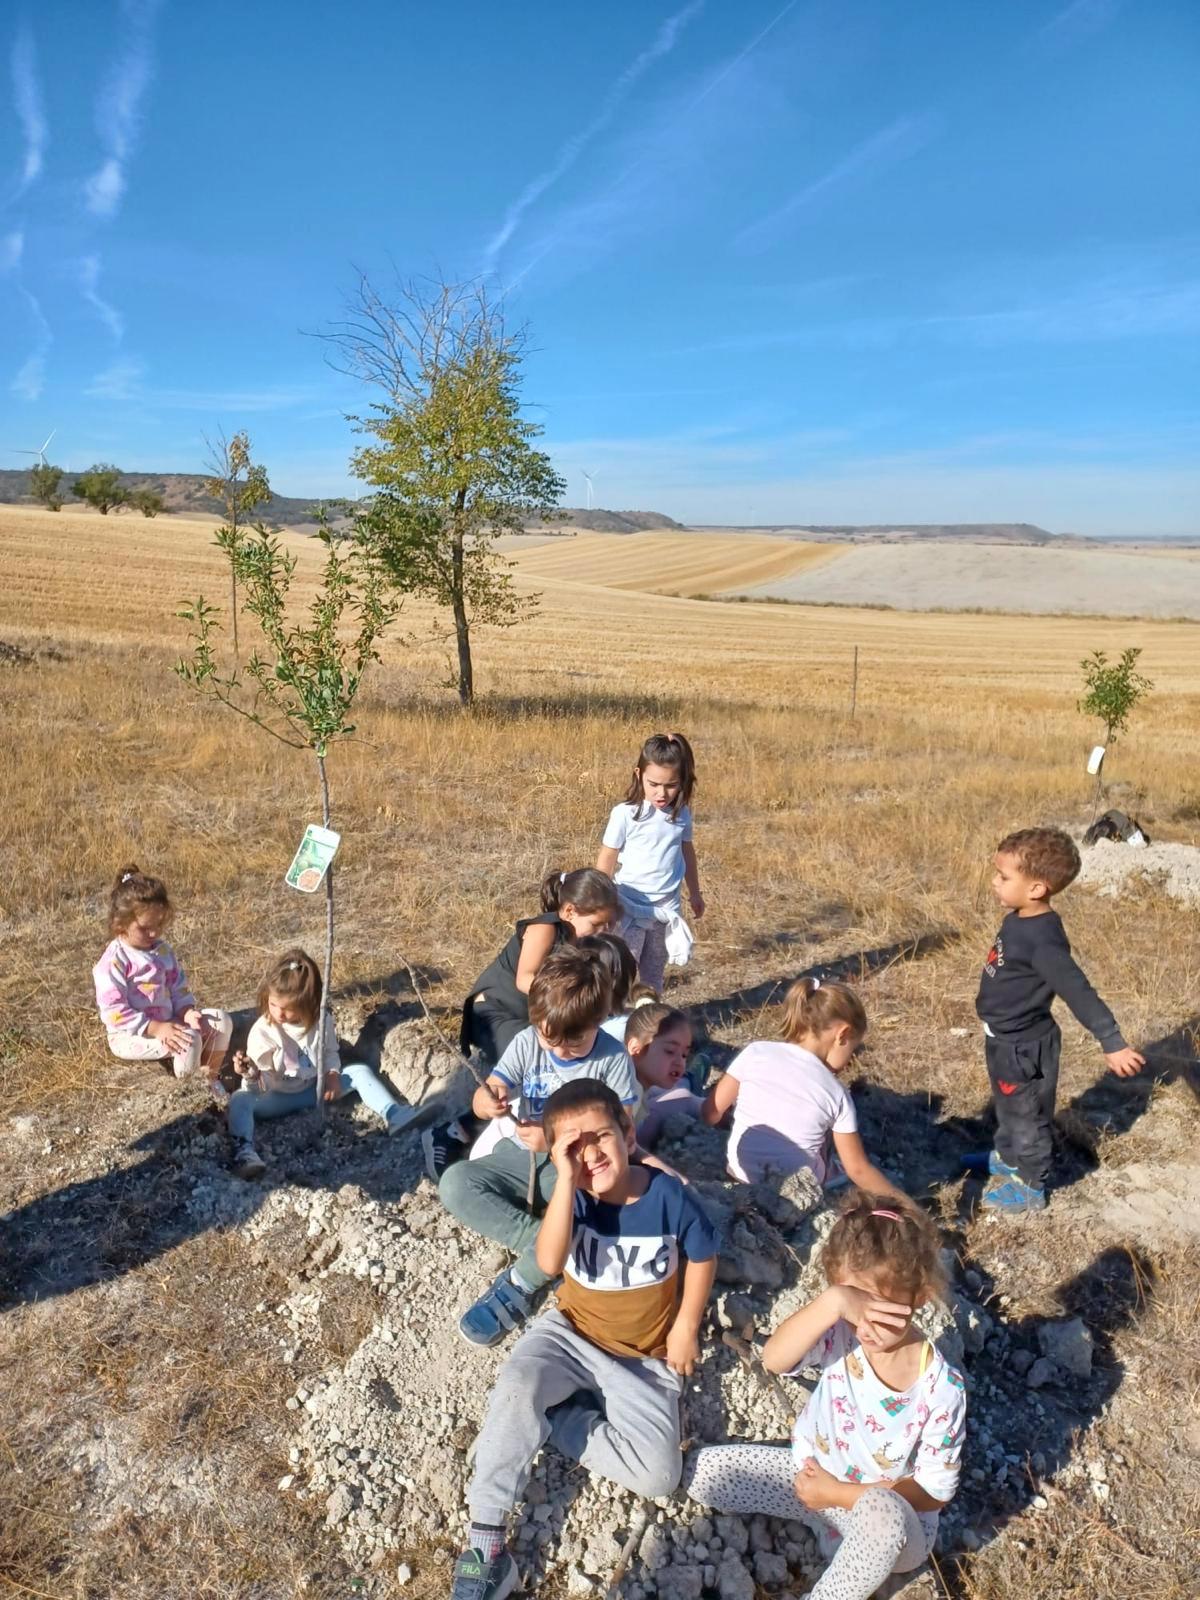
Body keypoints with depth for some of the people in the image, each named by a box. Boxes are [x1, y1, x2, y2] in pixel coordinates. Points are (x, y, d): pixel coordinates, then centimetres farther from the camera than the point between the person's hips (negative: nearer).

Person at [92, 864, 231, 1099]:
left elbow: (179, 989, 9)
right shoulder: (114, 960, -18)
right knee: (189, 1039, -31)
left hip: (166, 1023, 7)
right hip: (131, 1036, -7)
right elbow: (114, 1012, -23)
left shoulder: (163, 951, 6)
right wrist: (156, 1028, -30)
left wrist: (188, 1012, -13)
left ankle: (211, 1077, 6)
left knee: (222, 1021, -9)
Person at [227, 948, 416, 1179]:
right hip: (278, 1097, -2)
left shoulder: (322, 1020, -10)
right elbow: (258, 1083, -15)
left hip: (314, 1088, 3)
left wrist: (333, 1075, -15)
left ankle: (393, 1115, -23)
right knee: (239, 1100, -31)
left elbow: (330, 1054, 7)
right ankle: (244, 1152, -50)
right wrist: (249, 1073, -40)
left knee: (359, 1071, -13)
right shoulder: (262, 1030, -18)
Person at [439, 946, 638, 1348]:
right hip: (520, 1155, 3)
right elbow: (483, 1098, -9)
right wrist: (487, 1101, -35)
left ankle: (521, 1284, -16)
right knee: (455, 1183, -22)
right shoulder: (527, 1043, -7)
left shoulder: (613, 1058, -14)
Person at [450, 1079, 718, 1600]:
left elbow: (702, 1256, -1)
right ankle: (486, 1536, -18)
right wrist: (567, 1179, -39)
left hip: (643, 1359, 1)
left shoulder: (668, 1195, -19)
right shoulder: (573, 1197, -15)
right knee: (517, 1385, -31)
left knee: (658, 1475, -17)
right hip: (571, 1333, 0)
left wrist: (685, 1328, -1)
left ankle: (549, 1416, 0)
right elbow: (550, 1263, -33)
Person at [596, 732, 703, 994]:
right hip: (631, 907, -4)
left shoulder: (682, 814, -2)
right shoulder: (625, 814, -15)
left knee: (654, 973, 15)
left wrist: (694, 892, 24)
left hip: (667, 907, 4)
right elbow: (607, 859, -6)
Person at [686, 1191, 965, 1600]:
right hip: (815, 1474, 4)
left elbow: (936, 1491, -15)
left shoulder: (941, 1386, -24)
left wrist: (840, 1494, -19)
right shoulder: (840, 1336, -21)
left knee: (879, 1512, -40)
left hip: (892, 1514, -4)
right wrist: (831, 1302, -56)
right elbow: (773, 1359, -41)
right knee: (702, 1471, -5)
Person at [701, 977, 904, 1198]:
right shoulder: (836, 1093, -6)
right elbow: (858, 1170, 0)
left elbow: (710, 1115, -2)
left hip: (742, 1178, 0)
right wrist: (900, 1199, 13)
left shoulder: (755, 1052, -7)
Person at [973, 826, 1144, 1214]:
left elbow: (1079, 993, -31)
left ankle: (1029, 1188, 34)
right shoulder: (1019, 920, -4)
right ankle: (1006, 1158, 52)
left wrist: (1113, 1044, -30)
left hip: (1024, 1047, -9)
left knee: (1028, 1116, 13)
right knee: (1008, 1107, 29)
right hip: (1004, 1039, 9)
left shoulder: (1042, 939, -32)